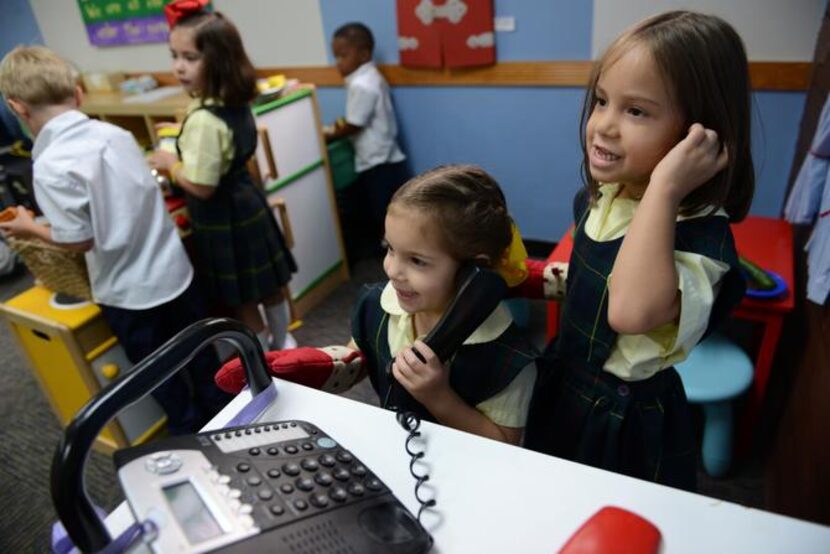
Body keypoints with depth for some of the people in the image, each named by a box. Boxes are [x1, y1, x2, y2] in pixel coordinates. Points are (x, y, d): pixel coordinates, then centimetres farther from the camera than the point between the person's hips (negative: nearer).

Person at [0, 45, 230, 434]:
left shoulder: (50, 166, -21)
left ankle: (191, 435, 36)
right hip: (173, 270, 6)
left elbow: (79, 241, -16)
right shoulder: (116, 133, -2)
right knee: (197, 354, 23)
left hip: (128, 291, -6)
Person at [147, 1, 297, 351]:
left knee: (241, 301, 8)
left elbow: (201, 186, -25)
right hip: (245, 206, 9)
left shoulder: (203, 120, -26)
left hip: (221, 220, -9)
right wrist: (182, 139, 18)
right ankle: (282, 345, 40)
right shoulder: (236, 103, 2)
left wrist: (170, 164, -8)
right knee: (267, 285, 21)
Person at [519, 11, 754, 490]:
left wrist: (664, 188, -47)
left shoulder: (701, 230, -29)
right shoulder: (600, 196, -4)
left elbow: (633, 312, -51)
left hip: (625, 419, -7)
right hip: (565, 385, 8)